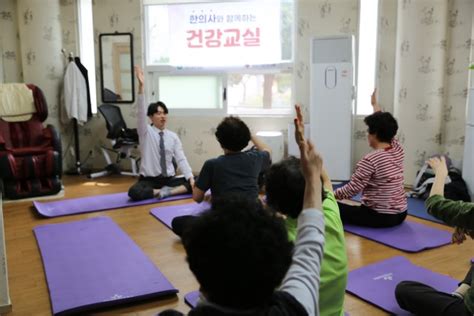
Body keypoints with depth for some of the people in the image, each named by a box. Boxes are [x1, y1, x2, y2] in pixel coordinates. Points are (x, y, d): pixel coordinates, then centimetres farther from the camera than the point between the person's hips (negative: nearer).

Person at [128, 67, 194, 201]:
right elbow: (140, 112, -18)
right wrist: (141, 87, -32)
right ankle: (165, 191, -16)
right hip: (149, 180, -2)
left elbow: (181, 159, -1)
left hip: (169, 179, 2)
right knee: (134, 192, -34)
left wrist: (190, 177, -18)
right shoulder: (145, 132, -3)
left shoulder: (173, 136, 5)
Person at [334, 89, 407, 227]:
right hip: (399, 215, 8)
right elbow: (384, 127, 18)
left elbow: (351, 190, -18)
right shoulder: (398, 150, 1)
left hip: (378, 217, -7)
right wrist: (375, 104, 31)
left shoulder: (370, 160, -20)